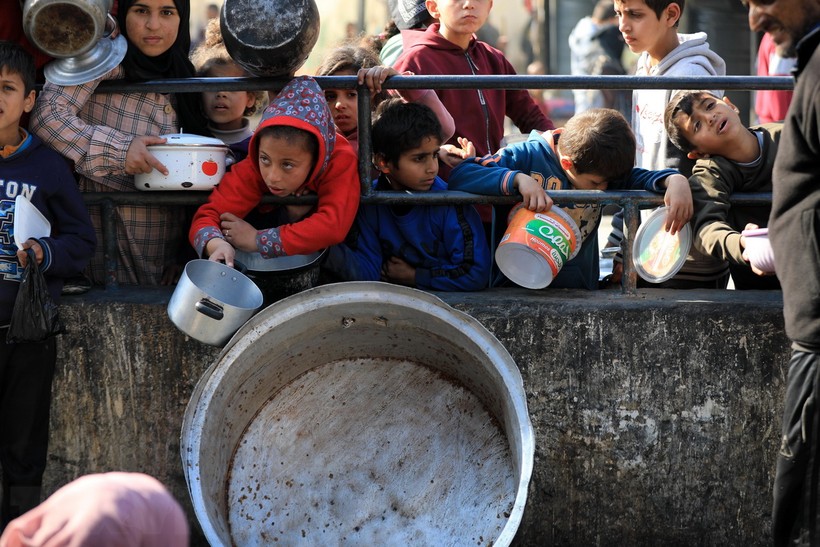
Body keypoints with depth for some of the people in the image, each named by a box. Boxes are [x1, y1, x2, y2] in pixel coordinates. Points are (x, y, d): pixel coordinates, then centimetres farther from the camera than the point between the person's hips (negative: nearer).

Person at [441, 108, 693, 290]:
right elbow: (460, 175, -14)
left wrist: (676, 181, -19)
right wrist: (518, 179, -26)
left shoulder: (602, 170, 9)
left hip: (579, 291, 5)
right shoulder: (526, 156, -6)